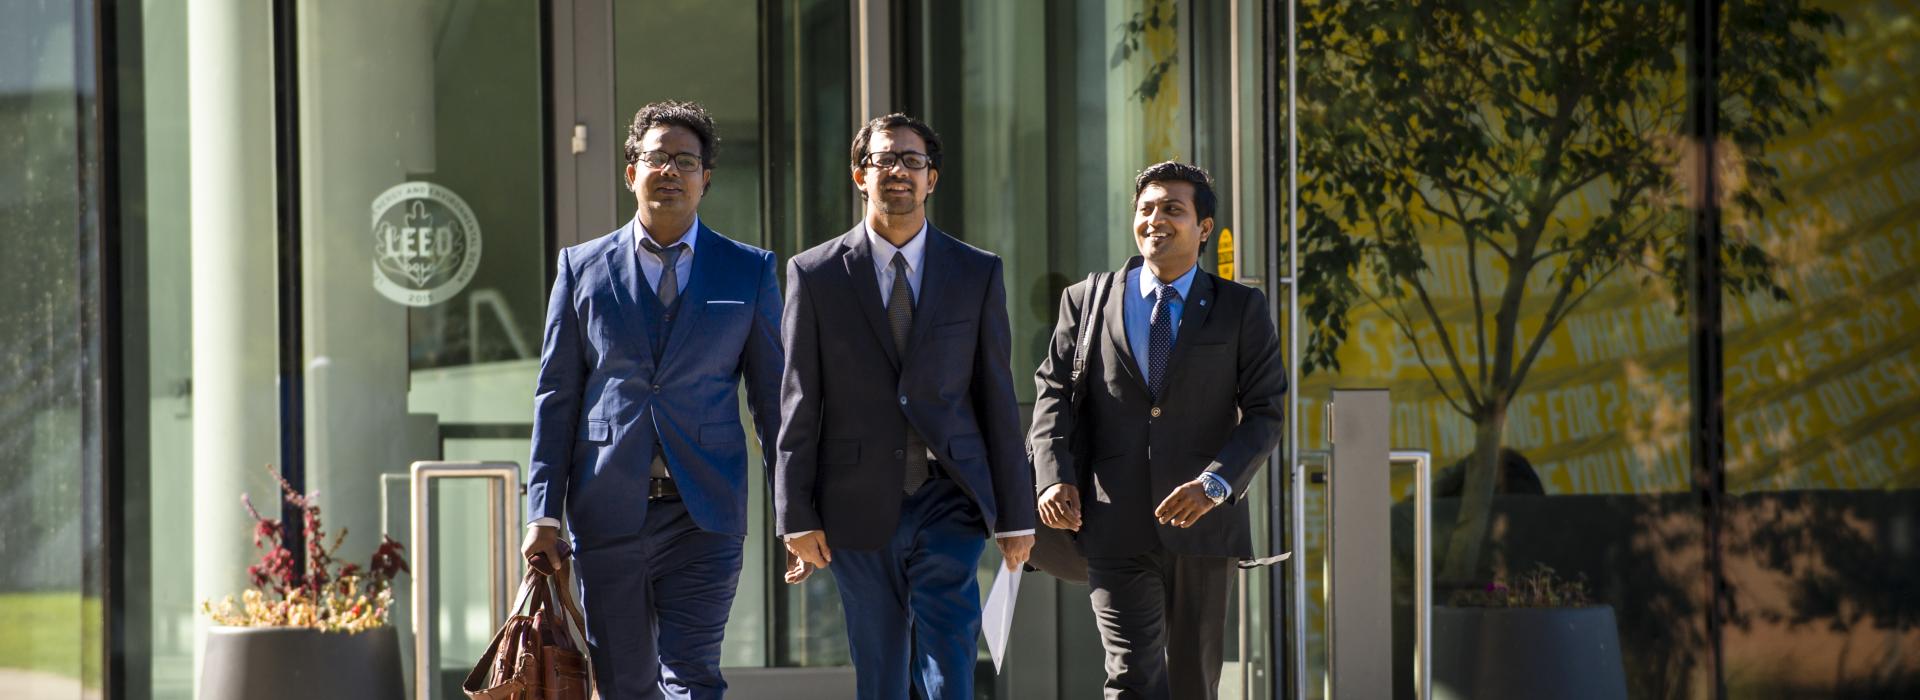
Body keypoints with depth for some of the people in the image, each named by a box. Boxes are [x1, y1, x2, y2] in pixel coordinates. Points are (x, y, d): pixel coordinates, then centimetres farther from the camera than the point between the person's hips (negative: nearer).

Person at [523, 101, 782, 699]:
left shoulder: (749, 271, 7)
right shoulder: (583, 268, 8)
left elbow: (773, 397, 8)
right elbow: (556, 397, 8)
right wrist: (544, 514, 2)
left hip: (704, 515, -1)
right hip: (607, 512, 2)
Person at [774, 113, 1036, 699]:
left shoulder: (978, 274, 5)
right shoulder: (816, 275, 3)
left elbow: (998, 399, 6)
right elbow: (798, 404, 2)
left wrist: (1016, 515, 5)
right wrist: (797, 517, -3)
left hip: (949, 501, 0)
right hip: (859, 510, 0)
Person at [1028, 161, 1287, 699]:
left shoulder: (1241, 309, 6)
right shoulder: (1087, 302, 10)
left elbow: (1264, 413, 0)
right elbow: (1053, 395, 7)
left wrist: (1217, 482, -17)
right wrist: (1054, 477, -11)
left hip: (1202, 522, 1)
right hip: (1116, 527, -1)